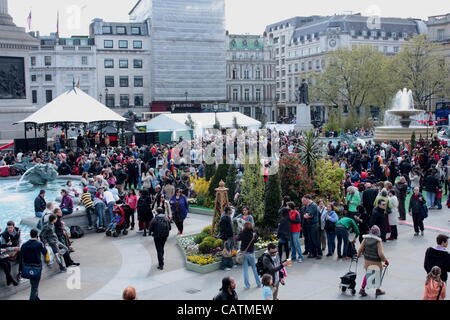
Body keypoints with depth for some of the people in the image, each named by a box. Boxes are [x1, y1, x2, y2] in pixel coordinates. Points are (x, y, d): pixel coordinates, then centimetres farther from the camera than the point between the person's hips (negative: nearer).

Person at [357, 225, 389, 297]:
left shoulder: (366, 239, -6)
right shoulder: (378, 241, -20)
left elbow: (360, 249, -2)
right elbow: (381, 254, -22)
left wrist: (358, 255, 17)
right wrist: (386, 260, -7)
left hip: (367, 261, 4)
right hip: (376, 262, -4)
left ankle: (362, 289, 21)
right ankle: (378, 290, 32)